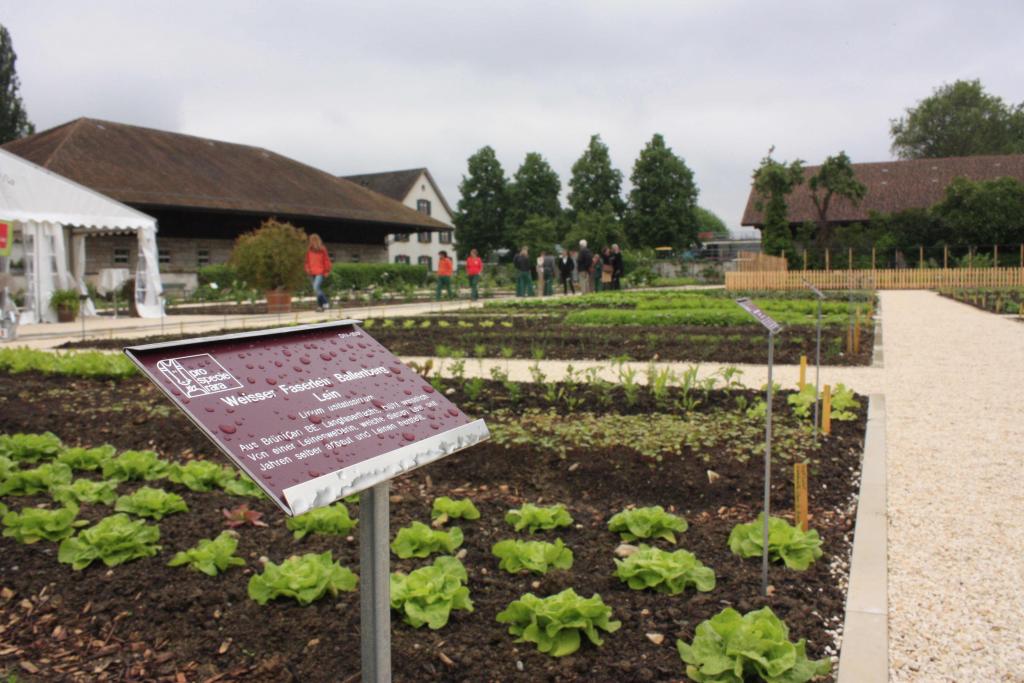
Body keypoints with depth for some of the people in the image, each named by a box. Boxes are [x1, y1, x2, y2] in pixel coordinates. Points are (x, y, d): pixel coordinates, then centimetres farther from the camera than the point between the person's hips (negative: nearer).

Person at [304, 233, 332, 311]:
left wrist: (326, 271, -2)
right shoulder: (309, 250, 7)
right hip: (312, 273, 5)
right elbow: (307, 261, 16)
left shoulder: (322, 249, -4)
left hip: (320, 272, -5)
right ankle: (320, 305, 16)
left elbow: (326, 261, 0)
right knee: (316, 289, 7)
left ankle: (326, 303, -9)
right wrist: (308, 270, 3)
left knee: (316, 287, -20)